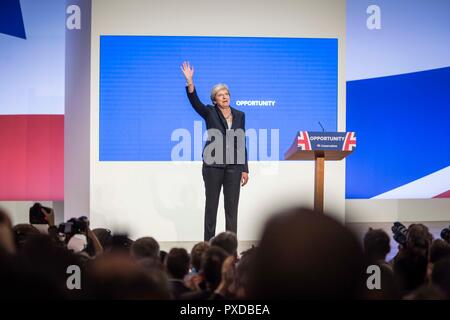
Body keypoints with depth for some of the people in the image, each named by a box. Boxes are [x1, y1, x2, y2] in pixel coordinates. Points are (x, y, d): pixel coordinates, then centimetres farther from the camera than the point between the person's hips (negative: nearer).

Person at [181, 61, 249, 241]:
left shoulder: (239, 115, 10)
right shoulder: (210, 113, 1)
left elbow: (242, 143, 10)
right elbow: (194, 101, -17)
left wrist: (245, 169, 6)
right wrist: (189, 81, -32)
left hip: (233, 166, 3)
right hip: (213, 165, -2)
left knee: (232, 206, 2)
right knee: (211, 204, 3)